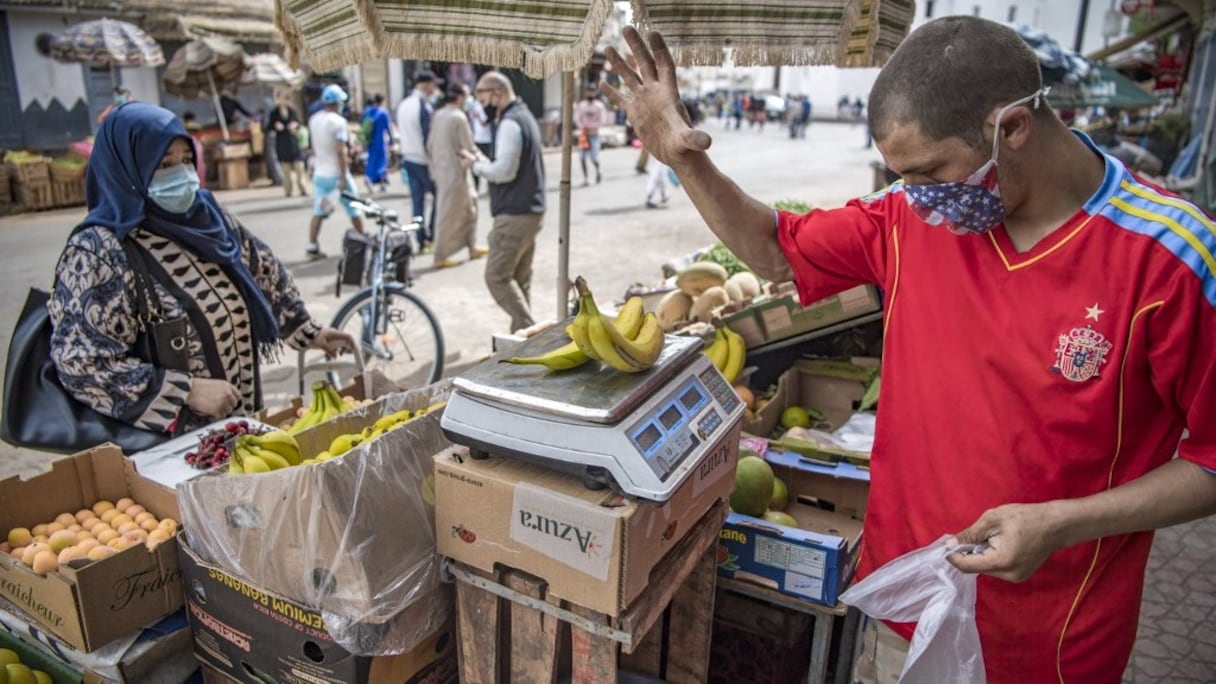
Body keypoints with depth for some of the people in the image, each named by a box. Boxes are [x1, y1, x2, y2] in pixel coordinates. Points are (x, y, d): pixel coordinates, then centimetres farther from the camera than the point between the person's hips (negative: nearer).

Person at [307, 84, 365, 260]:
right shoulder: (338, 121, -15)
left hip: (319, 173, 6)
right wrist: (343, 178, -20)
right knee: (354, 210, 8)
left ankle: (312, 246, 3)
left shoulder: (313, 120, 7)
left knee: (318, 212, 7)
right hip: (337, 174, -6)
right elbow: (340, 151, -21)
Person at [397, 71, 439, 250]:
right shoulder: (425, 106, -16)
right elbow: (429, 136, -18)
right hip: (423, 159, -7)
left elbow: (401, 132, 14)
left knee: (417, 199, 9)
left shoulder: (402, 105, 10)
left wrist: (405, 149, 18)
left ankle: (421, 240, 10)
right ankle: (431, 235, 4)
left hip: (408, 158, 7)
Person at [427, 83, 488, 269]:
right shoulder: (459, 117, -15)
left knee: (469, 206, 19)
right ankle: (440, 257, 6)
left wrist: (434, 168, 19)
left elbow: (430, 145, 12)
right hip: (455, 172, -9)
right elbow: (468, 147, -13)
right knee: (449, 215, -1)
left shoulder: (438, 115, 8)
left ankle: (472, 247, 26)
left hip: (441, 170, 9)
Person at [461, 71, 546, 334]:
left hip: (514, 214, -10)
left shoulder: (509, 123, -16)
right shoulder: (525, 116, 17)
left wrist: (476, 165, -7)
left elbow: (504, 172, -22)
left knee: (497, 277, -6)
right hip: (531, 210, 10)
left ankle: (529, 332, -7)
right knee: (520, 278, 13)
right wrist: (485, 162, 11)